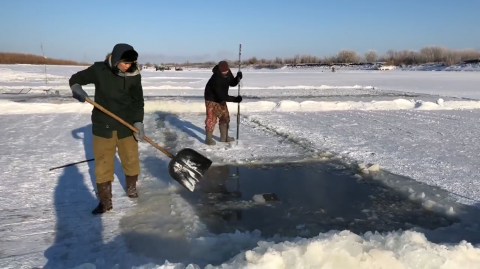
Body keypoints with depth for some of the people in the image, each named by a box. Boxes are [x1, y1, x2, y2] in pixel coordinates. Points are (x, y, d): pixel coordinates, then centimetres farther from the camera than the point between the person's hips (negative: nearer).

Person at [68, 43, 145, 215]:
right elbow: (76, 78, 2)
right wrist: (76, 88, -21)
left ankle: (132, 189, 38)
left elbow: (138, 101, -3)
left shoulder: (134, 76, -8)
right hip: (103, 126, -1)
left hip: (126, 125, 1)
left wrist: (138, 121, -15)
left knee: (131, 160, 12)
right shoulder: (99, 69, -11)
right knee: (103, 164, 4)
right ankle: (105, 201, 17)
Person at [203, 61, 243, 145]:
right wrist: (235, 99, -38)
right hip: (211, 99, -8)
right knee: (211, 118, -9)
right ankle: (209, 139, 1)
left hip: (221, 99, 8)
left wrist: (238, 78, -19)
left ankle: (224, 137, 20)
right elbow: (221, 95, -35)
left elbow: (232, 83, 2)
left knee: (225, 117, 10)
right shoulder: (216, 79, -35)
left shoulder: (228, 73, -12)